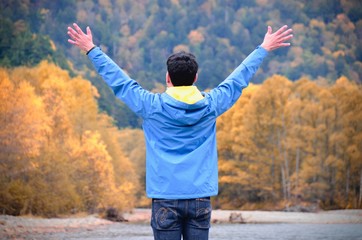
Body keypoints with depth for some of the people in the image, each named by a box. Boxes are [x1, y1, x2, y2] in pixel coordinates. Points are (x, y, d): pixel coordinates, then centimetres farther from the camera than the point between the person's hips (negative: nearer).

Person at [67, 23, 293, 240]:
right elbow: (239, 78, 13)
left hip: (165, 198, -2)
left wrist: (92, 49, 18)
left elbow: (119, 81, 5)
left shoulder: (153, 106, -5)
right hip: (201, 198, 2)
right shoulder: (210, 105, 0)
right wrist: (264, 49, 27)